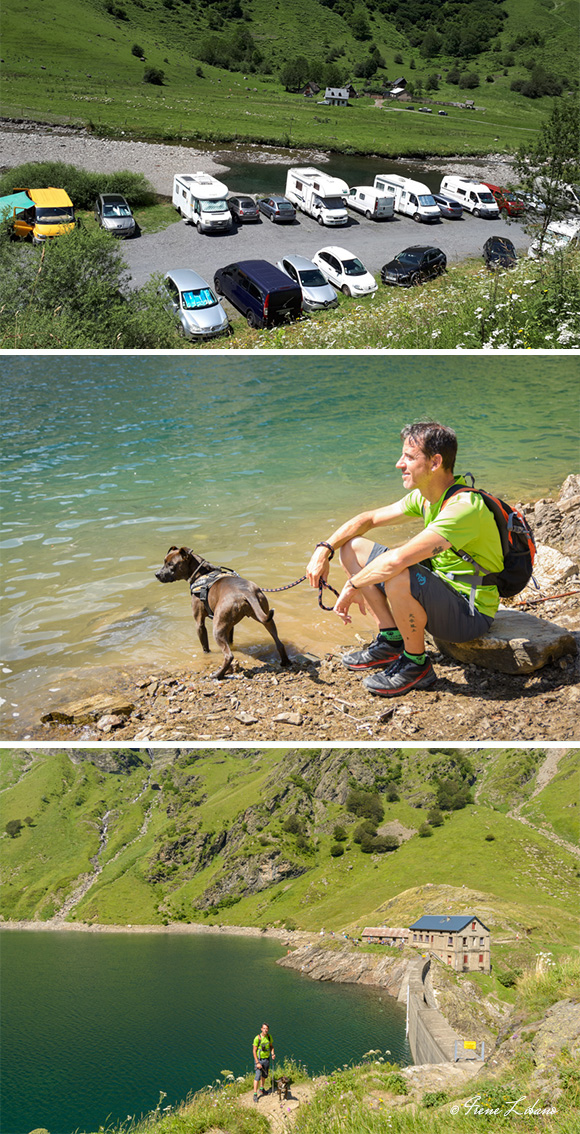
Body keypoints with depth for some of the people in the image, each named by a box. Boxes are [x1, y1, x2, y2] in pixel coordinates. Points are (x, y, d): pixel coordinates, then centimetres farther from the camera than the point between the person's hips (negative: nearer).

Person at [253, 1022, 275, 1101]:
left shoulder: (269, 1037, -7)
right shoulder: (257, 1038, -22)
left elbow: (271, 1046, 10)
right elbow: (254, 1051, -18)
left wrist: (273, 1054, -10)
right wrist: (257, 1063, -21)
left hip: (267, 1059, 5)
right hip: (259, 1059, -5)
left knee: (264, 1075, 19)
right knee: (258, 1076, -10)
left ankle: (261, 1089, 41)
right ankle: (255, 1094, -1)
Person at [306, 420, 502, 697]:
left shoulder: (463, 508, -29)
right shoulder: (424, 496, 0)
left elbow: (397, 559, -38)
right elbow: (367, 519, 11)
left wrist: (353, 586, -25)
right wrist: (324, 549, -2)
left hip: (471, 615, -9)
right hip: (439, 588, 9)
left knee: (399, 578, -39)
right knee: (352, 547, 6)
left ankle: (416, 665, -13)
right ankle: (392, 641, 6)